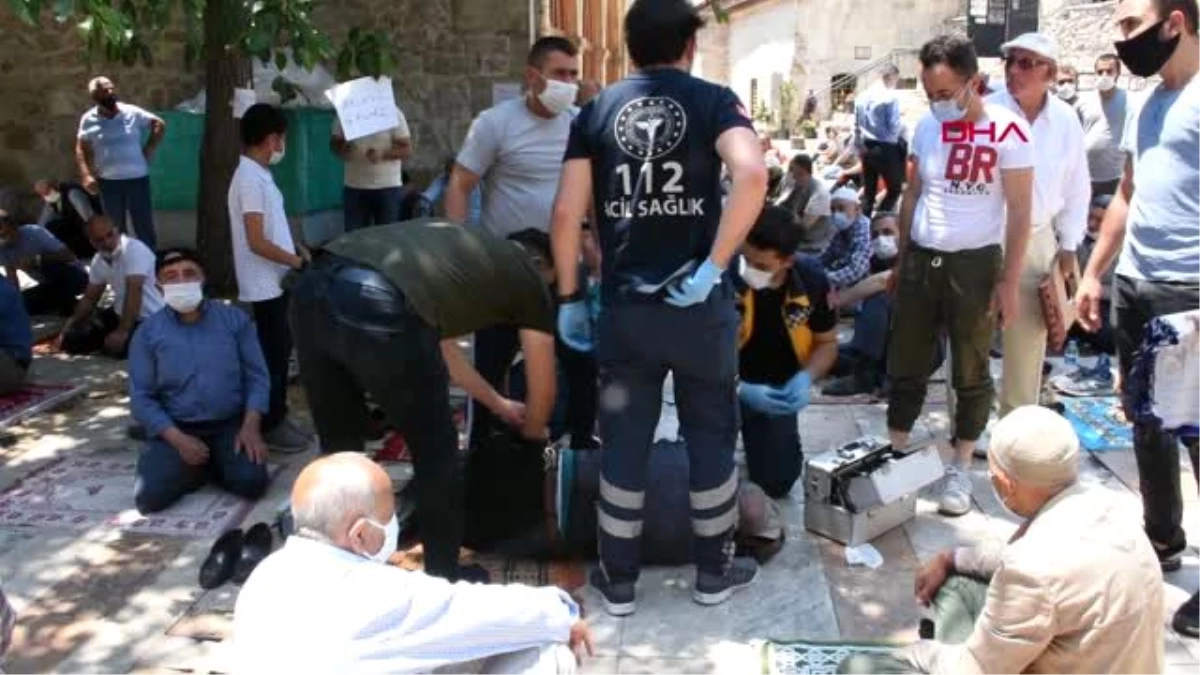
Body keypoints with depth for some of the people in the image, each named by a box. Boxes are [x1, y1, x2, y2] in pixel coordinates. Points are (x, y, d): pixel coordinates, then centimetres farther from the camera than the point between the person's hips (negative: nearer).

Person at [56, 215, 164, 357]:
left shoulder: (135, 250, -23)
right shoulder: (98, 261, 1)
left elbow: (134, 292, -30)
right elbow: (90, 298, 14)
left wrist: (122, 332, -34)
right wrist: (69, 326, 4)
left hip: (148, 319, -7)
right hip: (120, 314, 7)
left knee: (117, 347, -28)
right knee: (74, 338, 0)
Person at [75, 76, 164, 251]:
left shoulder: (132, 112, 0)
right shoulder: (89, 119, 2)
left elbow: (160, 125, 8)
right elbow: (81, 149, 4)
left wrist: (149, 149, 0)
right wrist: (86, 175, -9)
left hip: (137, 178, -1)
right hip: (108, 181, 1)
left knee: (144, 226, 2)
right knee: (115, 228, 11)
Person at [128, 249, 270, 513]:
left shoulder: (235, 318, 2)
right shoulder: (148, 333, 0)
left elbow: (257, 376, 1)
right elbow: (140, 397, -2)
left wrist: (251, 426, -14)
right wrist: (177, 439, -16)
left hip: (231, 424, 0)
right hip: (176, 428, 0)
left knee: (252, 483, -24)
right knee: (149, 496, -21)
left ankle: (211, 465, 8)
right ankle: (200, 467, 9)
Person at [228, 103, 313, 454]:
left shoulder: (258, 174, 10)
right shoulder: (251, 178, -20)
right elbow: (257, 242, -23)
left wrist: (296, 248, 7)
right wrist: (295, 261, -14)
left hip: (276, 281, 10)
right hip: (265, 285, -10)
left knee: (280, 350, 16)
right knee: (273, 353, 0)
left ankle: (278, 418, 26)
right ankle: (271, 424, 11)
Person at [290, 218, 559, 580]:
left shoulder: (458, 244, 39)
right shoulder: (530, 279, 23)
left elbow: (440, 344, 50)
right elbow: (543, 390, 31)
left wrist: (499, 404, 62)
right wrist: (532, 433, 53)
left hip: (313, 287, 7)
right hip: (380, 307, -7)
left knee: (338, 447, 27)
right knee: (436, 455, 17)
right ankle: (443, 580, 32)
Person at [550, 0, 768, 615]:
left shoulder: (596, 112, 6)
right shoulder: (714, 101, 0)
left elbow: (566, 212, 0)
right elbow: (752, 177, -20)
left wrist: (569, 298, 8)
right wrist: (713, 268, -15)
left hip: (624, 306, 2)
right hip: (699, 305, -1)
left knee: (622, 443, 12)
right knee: (711, 437, 14)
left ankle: (618, 580, 23)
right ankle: (713, 573, 28)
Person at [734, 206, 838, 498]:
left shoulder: (812, 278, -16)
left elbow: (826, 343, 2)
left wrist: (806, 378, -19)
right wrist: (740, 390, -34)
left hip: (776, 389, 3)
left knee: (776, 482, -3)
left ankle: (759, 439, 31)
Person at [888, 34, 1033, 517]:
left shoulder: (1008, 131, -11)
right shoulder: (926, 127, 4)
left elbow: (1020, 213, -9)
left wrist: (1009, 282, -12)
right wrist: (900, 261, 12)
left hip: (974, 263, -4)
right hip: (921, 259, 5)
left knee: (970, 374, 7)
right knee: (905, 367, 9)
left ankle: (960, 469, 20)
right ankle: (895, 455, 21)